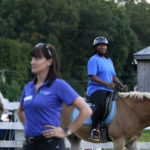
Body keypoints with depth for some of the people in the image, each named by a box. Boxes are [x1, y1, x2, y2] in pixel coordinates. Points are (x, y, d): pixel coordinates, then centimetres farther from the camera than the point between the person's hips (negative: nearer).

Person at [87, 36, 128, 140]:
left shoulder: (109, 60, 23)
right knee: (101, 106, -36)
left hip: (108, 91, 8)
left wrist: (122, 86, 7)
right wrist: (106, 83, -25)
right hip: (96, 90, -8)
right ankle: (93, 130, -30)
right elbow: (93, 77, -14)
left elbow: (114, 76, 25)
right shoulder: (93, 60, -3)